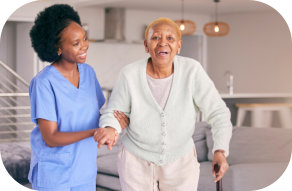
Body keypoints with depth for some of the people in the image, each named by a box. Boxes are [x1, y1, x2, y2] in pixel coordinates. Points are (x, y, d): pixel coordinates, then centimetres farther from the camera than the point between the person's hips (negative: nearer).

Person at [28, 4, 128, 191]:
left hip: (85, 172, 6)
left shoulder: (88, 72, 1)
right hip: (53, 174, -5)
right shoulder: (44, 82, -18)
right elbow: (50, 138, -21)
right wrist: (95, 132, -33)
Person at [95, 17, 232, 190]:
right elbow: (114, 114, -9)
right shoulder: (130, 75, -20)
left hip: (181, 161, 0)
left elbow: (218, 112, -18)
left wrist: (220, 151, -34)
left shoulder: (192, 70, -21)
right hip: (137, 161, 0)